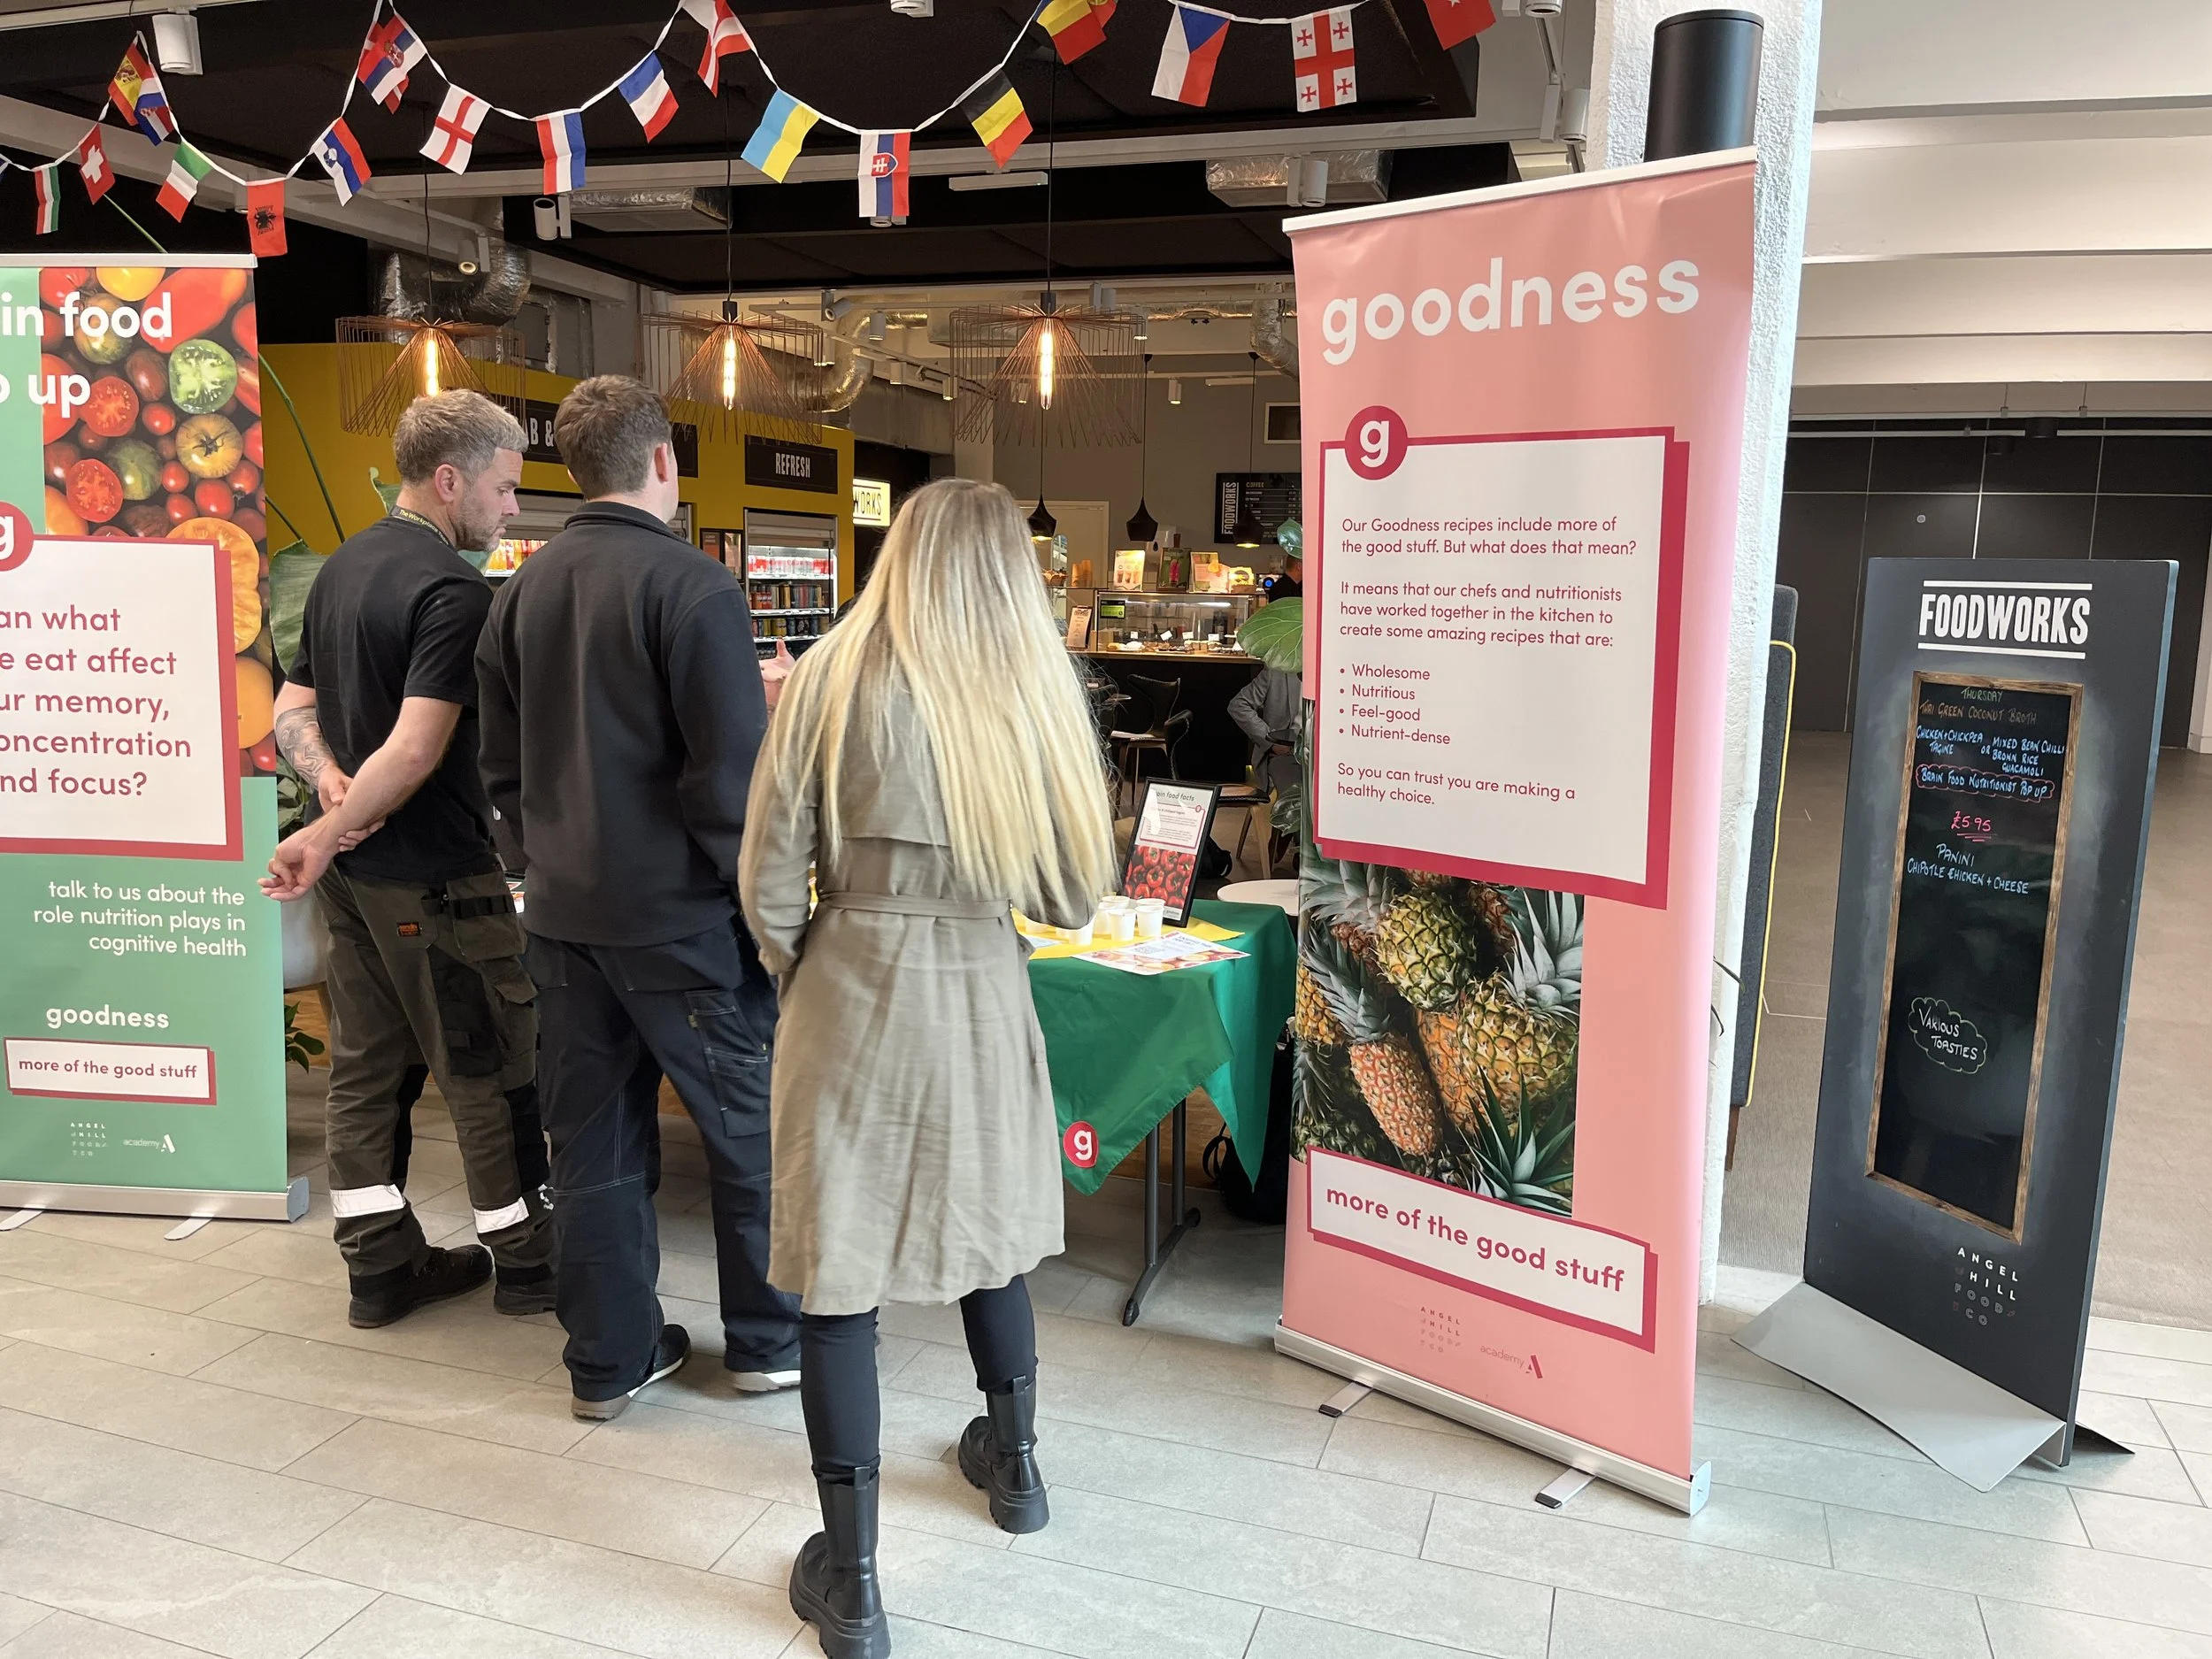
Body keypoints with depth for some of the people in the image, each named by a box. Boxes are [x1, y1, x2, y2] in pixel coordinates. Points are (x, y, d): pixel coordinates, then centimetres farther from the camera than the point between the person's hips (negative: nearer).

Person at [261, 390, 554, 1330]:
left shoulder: (343, 566, 11)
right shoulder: (453, 590, -18)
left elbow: (293, 708, 13)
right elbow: (418, 747, -26)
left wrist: (331, 785, -4)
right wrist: (323, 839, -17)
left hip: (354, 869, 9)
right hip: (432, 873, -9)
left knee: (367, 1065, 14)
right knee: (491, 1067, 4)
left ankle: (382, 1264, 24)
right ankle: (526, 1258, 17)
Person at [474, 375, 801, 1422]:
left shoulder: (522, 590, 8)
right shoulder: (692, 587, -14)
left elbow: (502, 766, 13)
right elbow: (731, 774, -18)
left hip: (564, 913, 7)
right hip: (679, 914, -6)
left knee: (594, 1137, 13)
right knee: (751, 1124, 9)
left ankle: (607, 1358, 25)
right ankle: (768, 1339, 22)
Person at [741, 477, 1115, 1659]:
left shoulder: (836, 676, -7)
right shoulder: (1037, 692, -2)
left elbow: (769, 877, -7)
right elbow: (1074, 897, 2)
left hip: (854, 993, -2)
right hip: (986, 997, 3)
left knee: (838, 1266, 7)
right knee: (986, 1224, 23)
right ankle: (1014, 1462, 44)